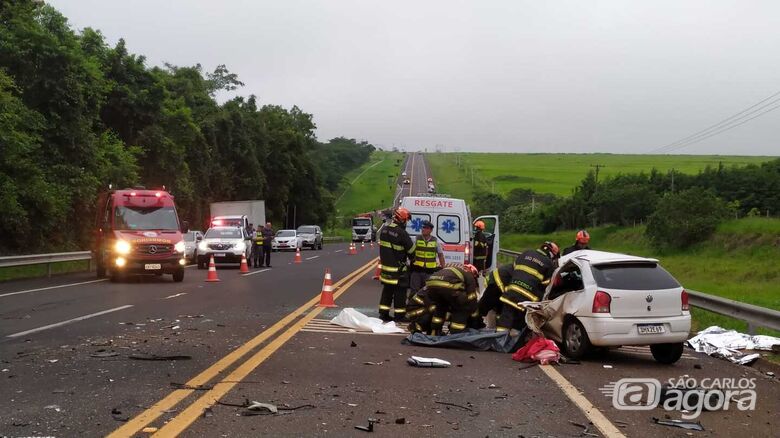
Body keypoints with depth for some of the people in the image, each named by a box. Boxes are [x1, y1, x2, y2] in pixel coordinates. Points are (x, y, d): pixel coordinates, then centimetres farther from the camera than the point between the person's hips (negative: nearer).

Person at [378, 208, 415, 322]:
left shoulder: (384, 230, 3)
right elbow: (411, 250, -10)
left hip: (385, 265, 7)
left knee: (387, 290, 15)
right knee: (399, 292, 2)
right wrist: (412, 258, 10)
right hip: (398, 268, -7)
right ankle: (399, 315, 7)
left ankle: (383, 313, 18)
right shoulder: (402, 233, -20)